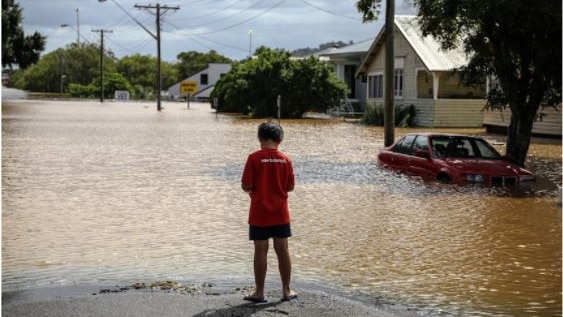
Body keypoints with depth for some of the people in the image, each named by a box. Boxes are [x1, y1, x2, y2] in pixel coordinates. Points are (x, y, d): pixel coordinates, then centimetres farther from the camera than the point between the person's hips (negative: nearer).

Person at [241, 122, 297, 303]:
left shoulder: (254, 158, -11)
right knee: (283, 250, 10)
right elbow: (290, 187, 3)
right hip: (280, 213, 3)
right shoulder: (285, 159, -2)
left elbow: (246, 185, -12)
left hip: (259, 214, -2)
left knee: (261, 251, 3)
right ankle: (286, 291, 17)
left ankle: (259, 293, 8)